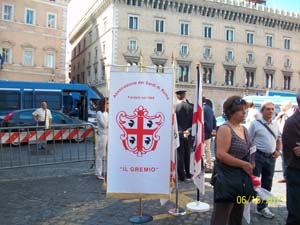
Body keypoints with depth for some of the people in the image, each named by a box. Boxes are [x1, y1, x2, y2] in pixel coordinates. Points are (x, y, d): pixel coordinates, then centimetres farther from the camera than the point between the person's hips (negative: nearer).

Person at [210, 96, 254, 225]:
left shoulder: (244, 130, 11)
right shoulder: (225, 129, -15)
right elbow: (221, 155, -24)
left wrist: (251, 165, 6)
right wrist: (244, 164, -21)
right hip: (227, 179, -9)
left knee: (237, 214, 19)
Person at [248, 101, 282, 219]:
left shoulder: (275, 125, 10)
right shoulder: (255, 124, -7)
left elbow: (279, 139, 23)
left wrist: (278, 150, 7)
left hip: (271, 157, 6)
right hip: (258, 156, -6)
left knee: (267, 184, 14)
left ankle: (262, 207, 28)